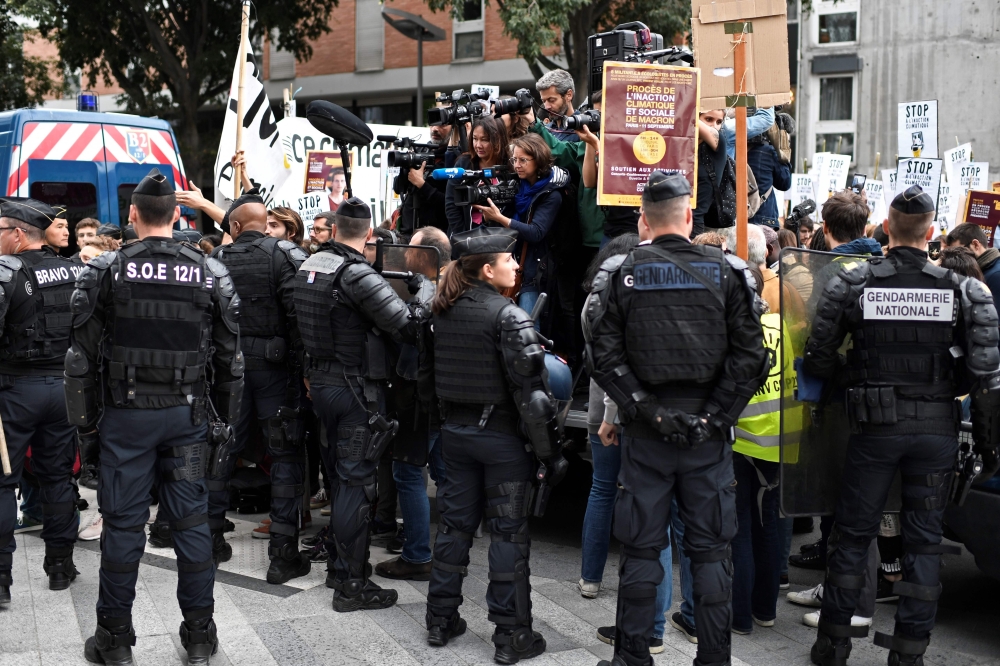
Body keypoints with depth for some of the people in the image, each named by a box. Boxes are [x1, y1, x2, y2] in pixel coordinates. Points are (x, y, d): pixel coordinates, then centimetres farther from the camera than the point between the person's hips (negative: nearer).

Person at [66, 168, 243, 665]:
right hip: (187, 414, 2)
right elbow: (229, 357, 3)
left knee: (123, 524, 6)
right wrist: (229, 419, 11)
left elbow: (83, 355, -4)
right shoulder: (211, 274, 0)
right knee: (191, 520, 8)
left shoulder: (104, 271, -5)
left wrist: (85, 423, 4)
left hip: (124, 414, -1)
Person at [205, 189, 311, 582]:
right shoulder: (285, 256, -8)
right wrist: (302, 368, -11)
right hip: (273, 365, -4)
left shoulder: (217, 260, 3)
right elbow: (299, 314, -17)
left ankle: (211, 539, 25)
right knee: (286, 455, 3)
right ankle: (283, 554, 1)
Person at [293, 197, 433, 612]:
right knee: (356, 481, -2)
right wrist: (426, 287, -7)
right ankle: (350, 584, 4)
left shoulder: (308, 266, 5)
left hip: (322, 381, 8)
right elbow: (409, 325, -21)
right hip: (355, 387, -8)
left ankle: (337, 565, 31)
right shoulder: (357, 275, -20)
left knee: (341, 475, 20)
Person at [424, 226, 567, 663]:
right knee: (509, 533, 2)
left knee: (455, 524, 15)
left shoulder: (443, 312, 5)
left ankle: (441, 620, 24)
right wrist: (549, 451, -14)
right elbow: (532, 390, -19)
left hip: (455, 430, 6)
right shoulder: (509, 316, -16)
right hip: (501, 434, -6)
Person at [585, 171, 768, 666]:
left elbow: (604, 356, -9)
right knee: (710, 548, 9)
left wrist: (645, 409, -8)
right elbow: (750, 356, -6)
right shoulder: (726, 272, 0)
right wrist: (715, 416, -5)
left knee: (640, 548, 9)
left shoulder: (619, 274, -1)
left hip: (645, 433, 0)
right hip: (710, 431, 0)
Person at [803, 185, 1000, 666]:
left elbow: (818, 359, -4)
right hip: (937, 429, 1)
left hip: (875, 427, 0)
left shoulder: (851, 283, -6)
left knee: (852, 534, 11)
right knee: (924, 539, 11)